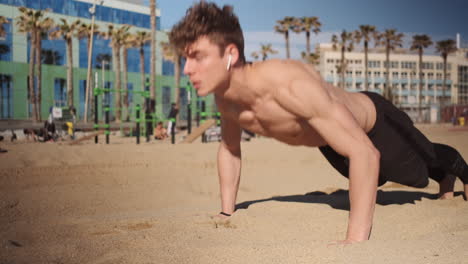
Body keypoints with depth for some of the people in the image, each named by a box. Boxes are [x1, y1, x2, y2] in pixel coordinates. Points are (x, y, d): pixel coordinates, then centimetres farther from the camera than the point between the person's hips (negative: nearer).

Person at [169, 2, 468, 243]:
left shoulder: (287, 83, -48)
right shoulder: (225, 96, -24)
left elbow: (364, 152, -50)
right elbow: (229, 149, -1)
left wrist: (356, 239, -54)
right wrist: (226, 213, -1)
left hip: (374, 122, -7)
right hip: (331, 141, 7)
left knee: (423, 168, 24)